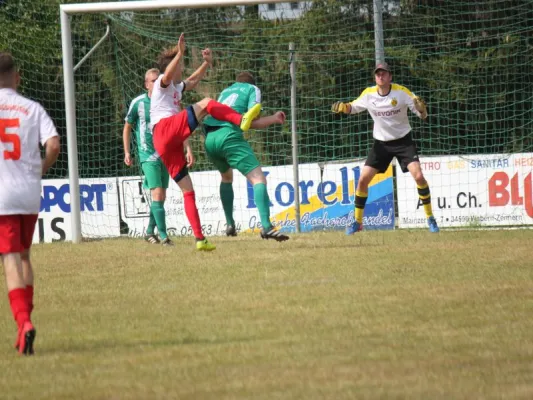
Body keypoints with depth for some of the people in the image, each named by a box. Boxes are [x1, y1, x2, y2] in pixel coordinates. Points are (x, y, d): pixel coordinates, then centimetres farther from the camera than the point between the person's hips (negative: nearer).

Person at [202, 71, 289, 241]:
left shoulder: (226, 91, 32)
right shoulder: (253, 89, 16)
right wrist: (273, 119, 18)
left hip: (209, 138, 7)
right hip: (229, 136, -6)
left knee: (226, 177, 33)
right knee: (258, 178, -13)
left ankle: (230, 225, 26)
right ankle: (266, 227, -33)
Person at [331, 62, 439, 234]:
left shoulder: (401, 92, -16)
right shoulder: (368, 94, -9)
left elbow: (423, 115, -15)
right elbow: (353, 107, 9)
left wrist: (421, 108, -39)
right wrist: (342, 107, -14)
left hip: (403, 141, -2)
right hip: (381, 143, 2)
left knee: (419, 176, -19)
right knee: (363, 179, -5)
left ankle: (430, 218, -4)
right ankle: (357, 221, 11)